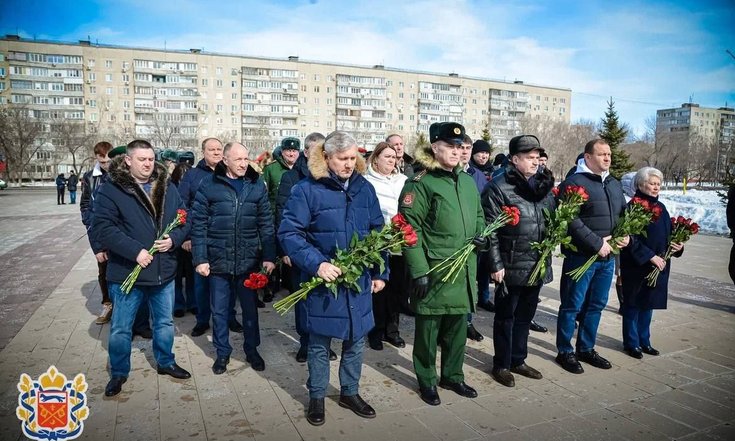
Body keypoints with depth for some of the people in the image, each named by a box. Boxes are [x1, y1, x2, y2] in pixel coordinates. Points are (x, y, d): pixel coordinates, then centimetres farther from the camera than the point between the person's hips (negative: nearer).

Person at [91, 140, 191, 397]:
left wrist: (174, 239, -12)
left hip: (164, 270, 4)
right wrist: (135, 251, -24)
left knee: (165, 322, 19)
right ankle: (119, 372, 31)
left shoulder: (167, 188, 5)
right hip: (127, 272, -4)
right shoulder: (111, 189, -10)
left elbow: (184, 219, 9)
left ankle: (165, 362, 39)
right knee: (121, 328, 10)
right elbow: (102, 228, -18)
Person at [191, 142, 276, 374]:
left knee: (250, 308, 14)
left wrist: (269, 256, -2)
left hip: (249, 261, 1)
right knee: (219, 310, 12)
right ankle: (222, 352, 30)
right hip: (218, 261, -1)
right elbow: (198, 224, -4)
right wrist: (200, 259, -8)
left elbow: (266, 223, 3)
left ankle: (252, 349, 33)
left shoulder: (257, 185, 1)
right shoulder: (209, 186, -5)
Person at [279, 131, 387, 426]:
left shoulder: (365, 188, 3)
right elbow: (288, 233, -14)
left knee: (356, 339, 16)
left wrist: (380, 273, 7)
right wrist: (316, 264, -25)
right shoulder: (307, 189, -11)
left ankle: (350, 392, 36)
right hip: (323, 280, -4)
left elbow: (378, 233, 9)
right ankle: (316, 397, 31)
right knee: (319, 343, 11)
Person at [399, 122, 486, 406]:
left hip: (464, 269, 7)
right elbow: (409, 228, -15)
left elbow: (478, 215, 25)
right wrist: (419, 271, -19)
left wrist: (481, 235, 3)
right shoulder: (420, 183, -11)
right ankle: (427, 381, 26)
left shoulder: (468, 181, 11)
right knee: (429, 328, 8)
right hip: (433, 270, -6)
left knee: (458, 327, 18)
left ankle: (453, 376, 36)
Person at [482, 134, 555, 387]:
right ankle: (501, 364, 22)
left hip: (538, 266, 6)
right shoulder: (499, 188, -11)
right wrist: (496, 264, -16)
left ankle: (518, 360, 33)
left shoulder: (544, 187, 10)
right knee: (506, 316, 8)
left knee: (525, 316, 17)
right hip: (511, 266, -6)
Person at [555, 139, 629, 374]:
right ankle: (565, 352, 16)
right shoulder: (574, 183, -12)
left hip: (608, 257, 8)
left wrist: (627, 235, 4)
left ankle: (586, 348, 31)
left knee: (596, 305, 16)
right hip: (581, 256, -8)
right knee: (573, 306, 2)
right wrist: (598, 244, -20)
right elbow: (572, 222, -21)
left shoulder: (614, 184, 14)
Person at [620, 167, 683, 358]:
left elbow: (669, 233, 18)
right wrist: (650, 256, -19)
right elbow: (632, 240, -17)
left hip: (658, 266, 7)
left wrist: (678, 245, -1)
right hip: (636, 266, -7)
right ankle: (631, 343, 16)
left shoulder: (660, 207, 10)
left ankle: (644, 341, 27)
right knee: (633, 305, 4)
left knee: (648, 303, 15)